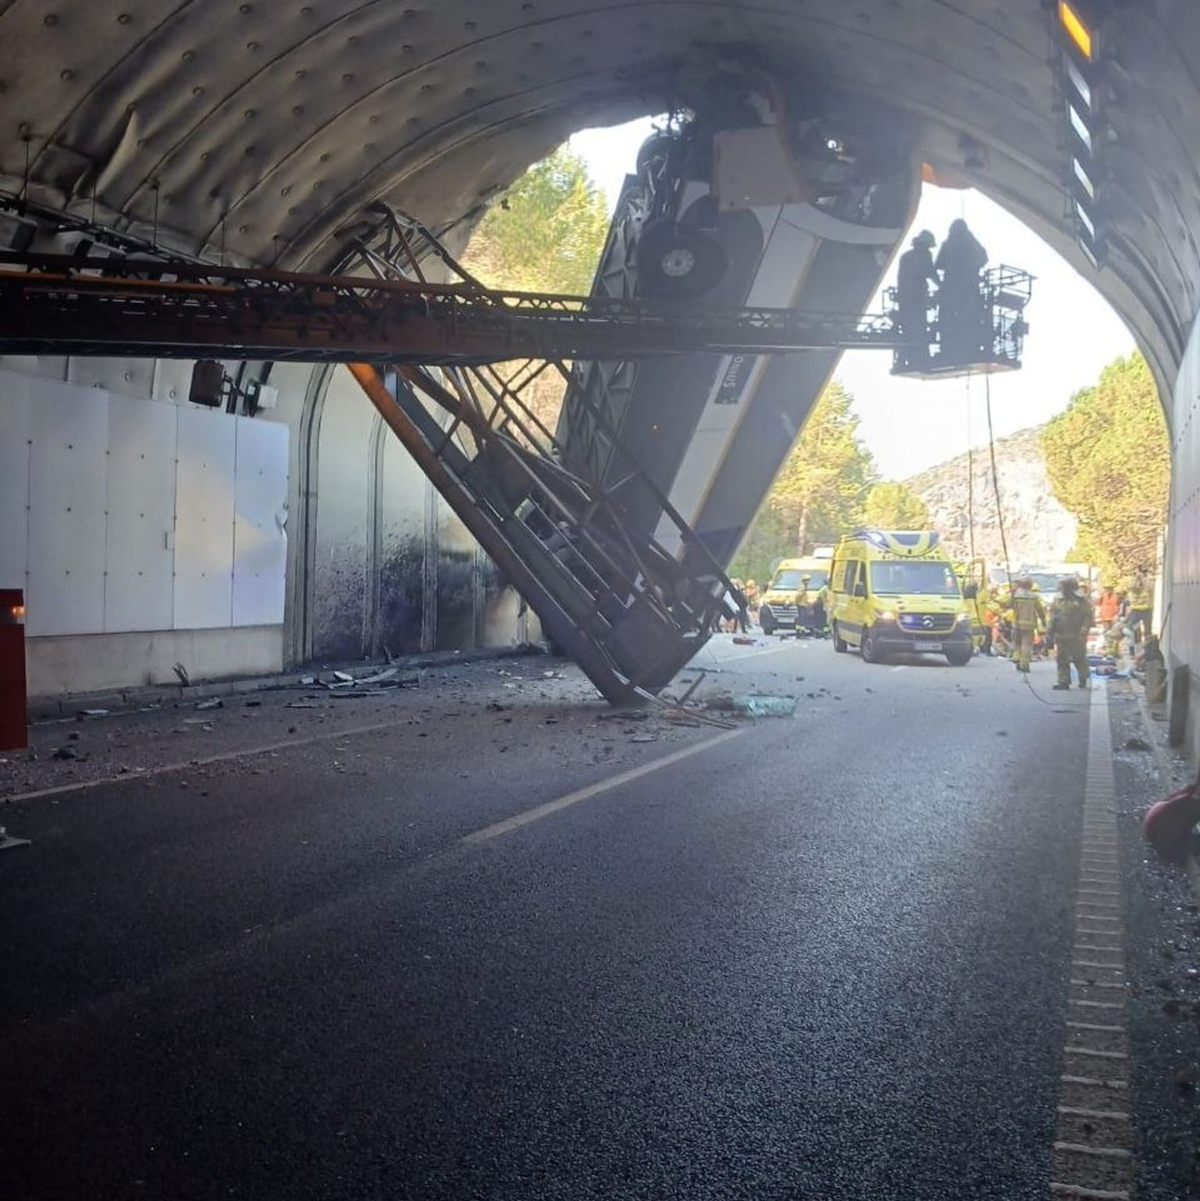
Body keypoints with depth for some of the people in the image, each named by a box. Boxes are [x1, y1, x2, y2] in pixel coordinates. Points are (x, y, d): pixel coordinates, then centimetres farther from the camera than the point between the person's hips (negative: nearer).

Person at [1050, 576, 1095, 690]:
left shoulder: (1082, 601, -5)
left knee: (1079, 659, 3)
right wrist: (1051, 632, 12)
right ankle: (1063, 681, 8)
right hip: (1061, 637, 6)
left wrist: (1083, 632, -17)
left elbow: (1089, 617, -9)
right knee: (1062, 659, 4)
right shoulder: (1058, 602, 14)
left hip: (1075, 637, -6)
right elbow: (1053, 618, 18)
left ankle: (1083, 680, 19)